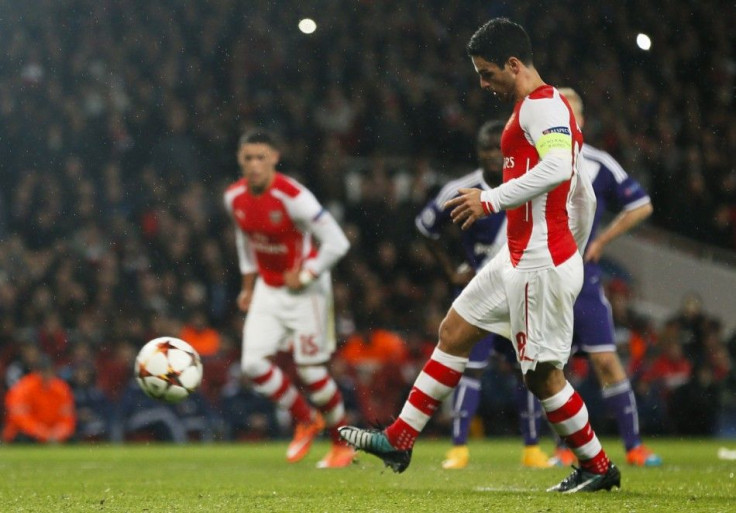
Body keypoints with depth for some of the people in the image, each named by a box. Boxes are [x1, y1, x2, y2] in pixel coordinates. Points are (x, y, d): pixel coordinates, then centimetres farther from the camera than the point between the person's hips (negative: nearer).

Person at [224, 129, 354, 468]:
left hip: (305, 289, -6)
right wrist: (248, 285, 15)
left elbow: (337, 243, -21)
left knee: (310, 370, -5)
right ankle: (306, 421, 15)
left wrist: (304, 277, -16)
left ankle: (343, 443, 15)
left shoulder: (292, 197, -24)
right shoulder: (235, 197, -5)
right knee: (253, 363, -8)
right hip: (268, 288, 6)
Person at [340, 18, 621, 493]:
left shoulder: (543, 105, -13)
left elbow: (559, 166, -33)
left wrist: (491, 199, -31)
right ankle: (399, 440, 16)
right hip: (520, 259, 11)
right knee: (453, 333, 12)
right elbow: (584, 196, 23)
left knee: (543, 374, -4)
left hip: (539, 264, -11)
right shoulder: (545, 108, 18)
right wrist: (573, 253, 27)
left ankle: (598, 467, 10)